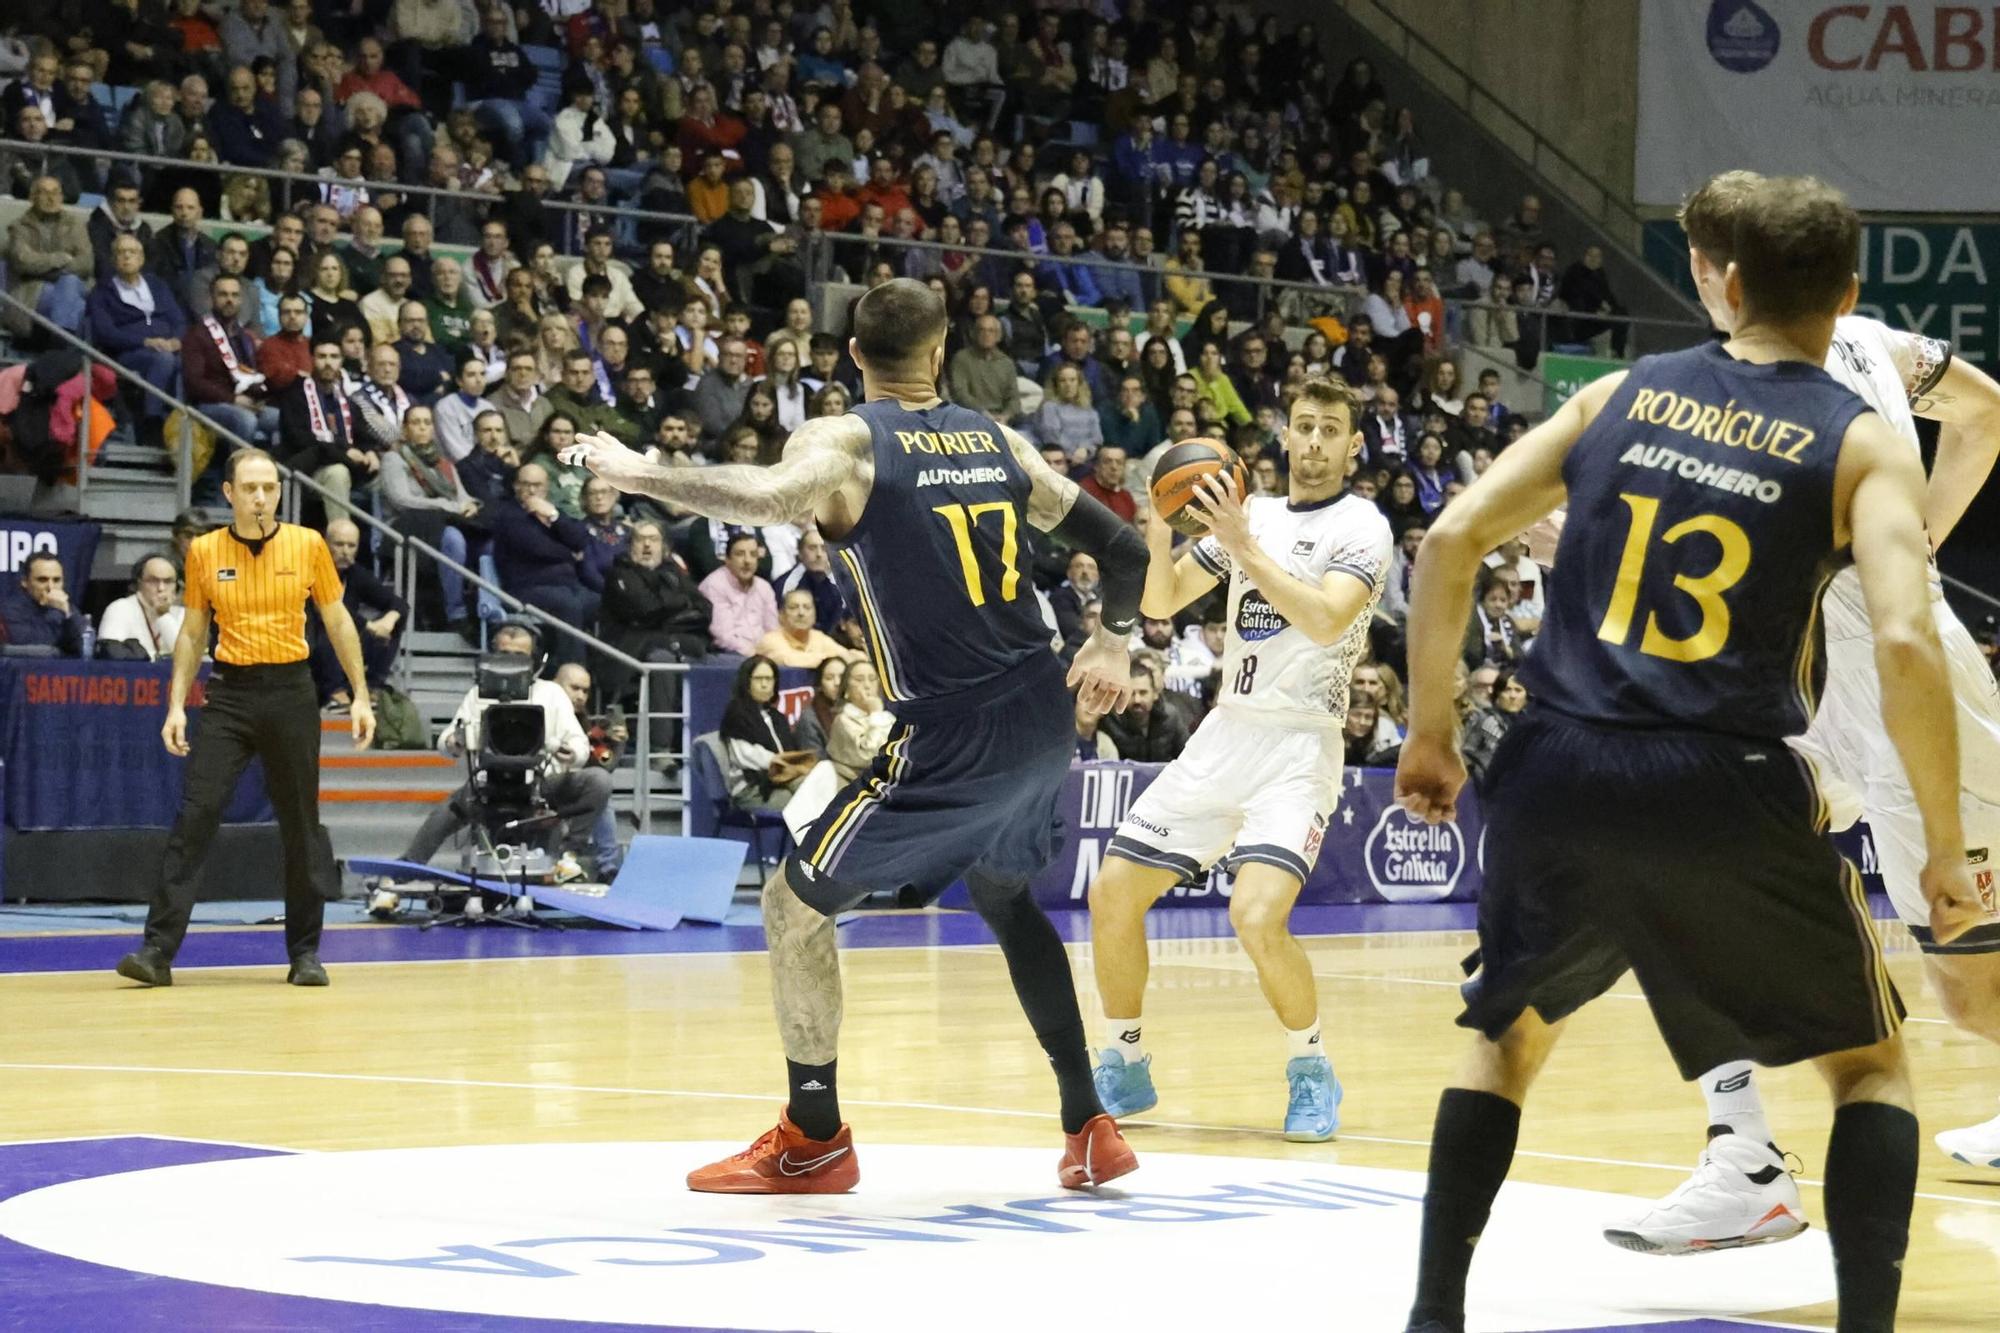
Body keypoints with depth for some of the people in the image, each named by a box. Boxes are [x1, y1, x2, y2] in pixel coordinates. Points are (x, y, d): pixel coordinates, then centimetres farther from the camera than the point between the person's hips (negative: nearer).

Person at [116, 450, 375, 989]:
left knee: (301, 823, 3)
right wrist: (176, 706, 3)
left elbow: (338, 621, 8)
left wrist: (360, 695, 4)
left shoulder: (308, 544, 1)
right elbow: (191, 634, 10)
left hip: (291, 691, 0)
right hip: (229, 692, 0)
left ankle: (305, 953, 13)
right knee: (195, 815, -9)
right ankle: (158, 950, -9)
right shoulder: (204, 552, 2)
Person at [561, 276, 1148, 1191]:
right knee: (1002, 895, 29)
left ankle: (815, 1140, 12)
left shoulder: (845, 440, -6)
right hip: (1043, 721, 7)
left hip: (949, 736, -7)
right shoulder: (998, 442, 12)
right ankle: (1089, 1127, 26)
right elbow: (1120, 546, 15)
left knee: (795, 901, 7)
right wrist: (1113, 642, 31)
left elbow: (773, 499, -29)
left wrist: (635, 473, -19)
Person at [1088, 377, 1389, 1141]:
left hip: (1299, 742, -6)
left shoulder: (1361, 527, -5)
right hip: (1225, 734, 6)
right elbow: (1159, 603, 10)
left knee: (1257, 916, -25)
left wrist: (1243, 547, -24)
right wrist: (1160, 528, -8)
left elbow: (1326, 618, -23)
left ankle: (1310, 1071, -2)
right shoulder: (1250, 513, 13)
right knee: (1113, 893, 2)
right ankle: (1123, 1069, 18)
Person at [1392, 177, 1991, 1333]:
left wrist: (1432, 732, 16)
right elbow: (1907, 645, -12)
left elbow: (1453, 539, 8)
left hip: (1562, 773, 3)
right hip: (1728, 788, -3)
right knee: (1872, 1062, 16)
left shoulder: (1623, 394, 13)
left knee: (1510, 1037, 27)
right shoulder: (1863, 445, 2)